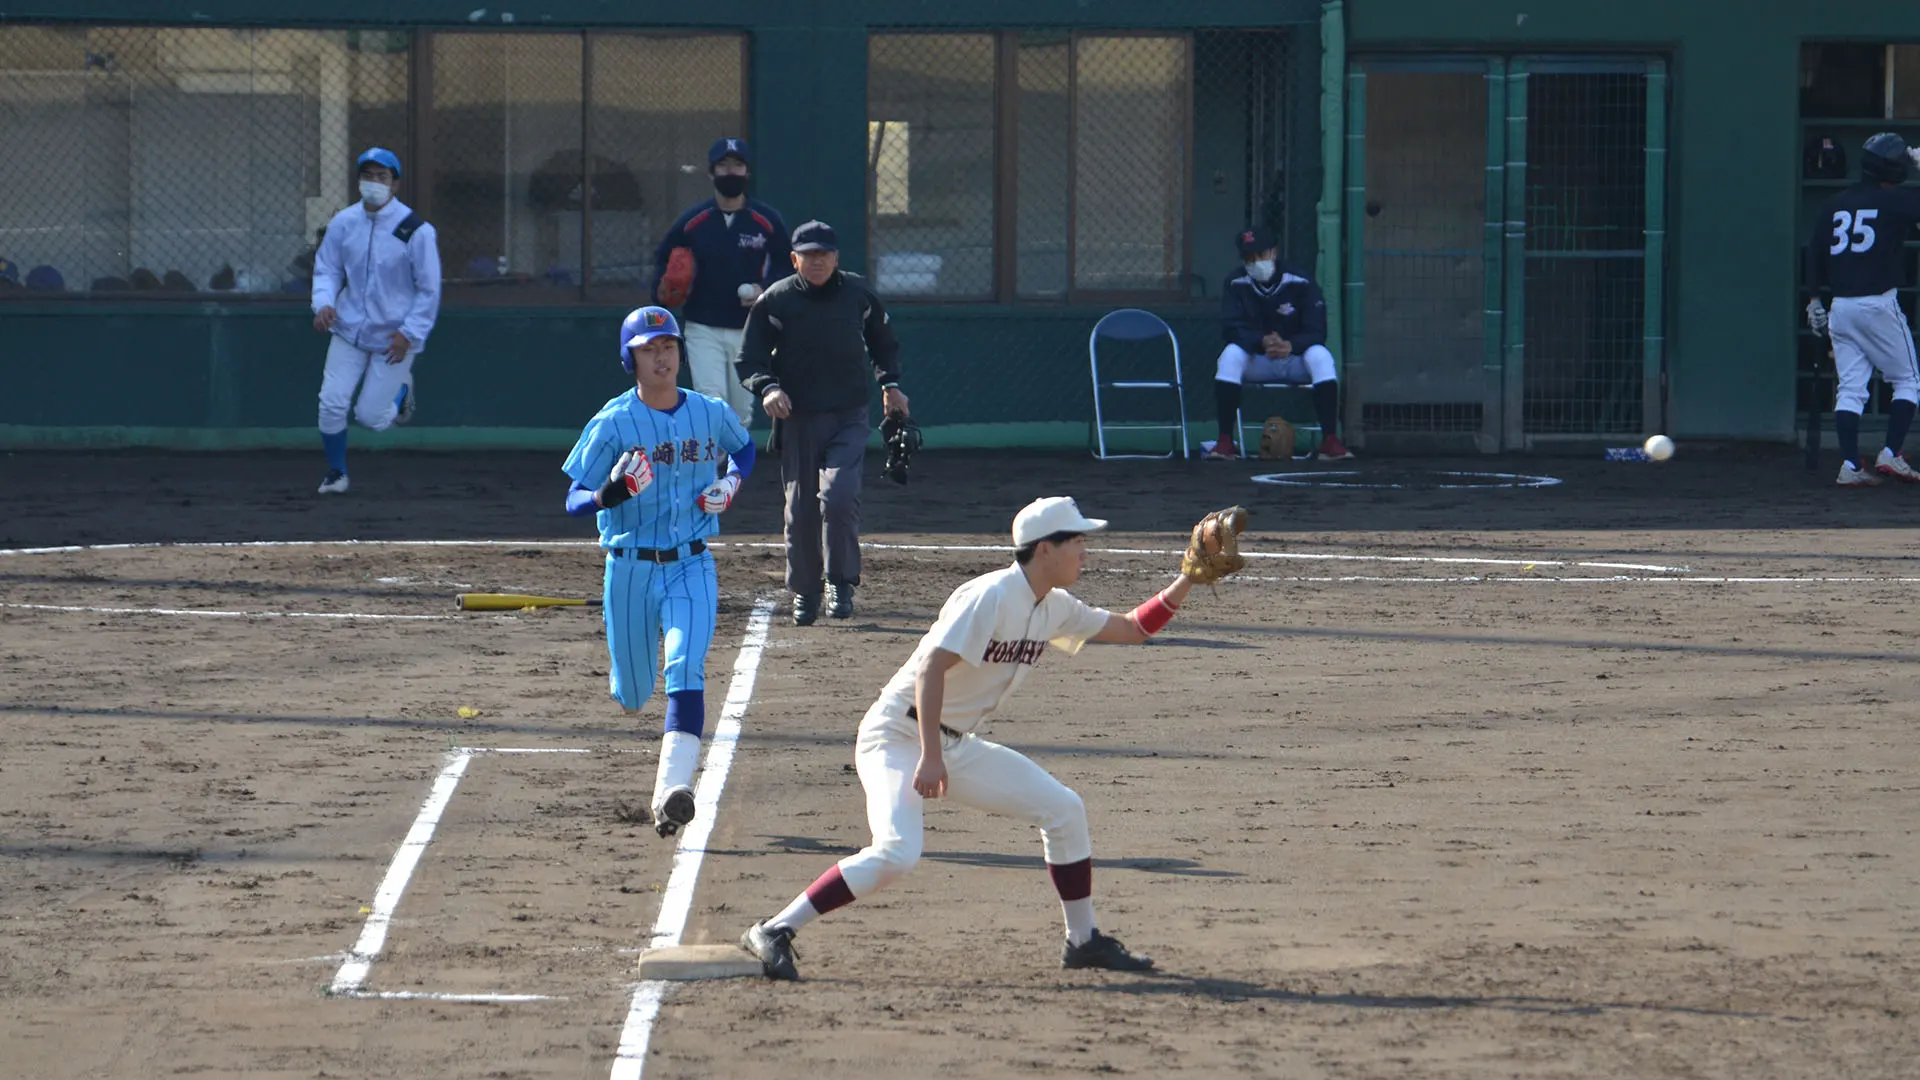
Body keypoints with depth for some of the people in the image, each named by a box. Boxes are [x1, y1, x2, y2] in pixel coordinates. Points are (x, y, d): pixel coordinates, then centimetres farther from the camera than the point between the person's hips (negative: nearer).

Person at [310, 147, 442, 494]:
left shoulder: (416, 230, -14)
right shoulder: (344, 222, -3)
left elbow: (429, 290, -10)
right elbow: (326, 268, 7)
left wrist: (409, 333, -15)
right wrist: (323, 303, -13)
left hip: (395, 336, -3)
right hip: (349, 330, 3)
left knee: (371, 416, -1)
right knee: (331, 403, -6)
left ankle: (400, 390, 34)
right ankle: (335, 473, 16)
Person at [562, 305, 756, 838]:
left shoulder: (712, 414, 0)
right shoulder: (613, 423, -10)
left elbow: (744, 448, 22)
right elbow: (574, 501, -11)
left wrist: (731, 482, 0)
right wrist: (610, 493, -33)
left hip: (691, 567, 1)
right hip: (630, 569, -1)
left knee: (686, 670, -21)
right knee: (632, 695, 11)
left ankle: (672, 788, -29)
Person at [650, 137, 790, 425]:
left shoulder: (768, 221, 0)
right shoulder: (692, 220, 0)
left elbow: (786, 266, 9)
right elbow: (664, 258, 12)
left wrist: (765, 289, -10)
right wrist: (662, 294, -7)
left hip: (749, 329, 1)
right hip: (703, 330, -1)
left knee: (741, 411, 9)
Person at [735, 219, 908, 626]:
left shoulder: (858, 294, 6)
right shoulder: (775, 301, 0)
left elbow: (884, 342, 21)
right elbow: (748, 359, 1)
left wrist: (889, 383, 7)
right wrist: (767, 387, -18)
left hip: (849, 418, 0)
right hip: (797, 419, 0)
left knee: (839, 496, -18)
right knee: (801, 508, 3)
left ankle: (841, 584, -5)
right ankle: (804, 592, 19)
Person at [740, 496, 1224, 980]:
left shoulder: (1054, 609, 6)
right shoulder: (991, 597, -20)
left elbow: (1132, 629, 17)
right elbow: (932, 667, -27)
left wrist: (1185, 584, 3)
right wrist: (930, 756, -33)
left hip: (958, 746, 9)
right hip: (898, 736, -9)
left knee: (1063, 809, 5)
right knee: (895, 853, -28)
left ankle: (1083, 940, 18)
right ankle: (773, 933, -22)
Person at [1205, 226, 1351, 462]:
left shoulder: (1300, 283, -9)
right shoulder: (1236, 284, -4)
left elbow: (1316, 332, -15)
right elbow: (1231, 328, -15)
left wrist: (1290, 345, -36)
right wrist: (1263, 342, -35)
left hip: (1295, 359, -1)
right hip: (1256, 362, 1)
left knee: (1321, 356, -32)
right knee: (1230, 354, -30)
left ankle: (1330, 441, -34)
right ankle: (1225, 441, -31)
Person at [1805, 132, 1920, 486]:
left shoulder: (1834, 206, 10)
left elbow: (1815, 254, 11)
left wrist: (1814, 300, 18)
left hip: (1841, 308, 5)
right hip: (1880, 306, -5)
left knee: (1849, 388, 5)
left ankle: (1850, 465, -3)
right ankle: (1891, 454, -1)